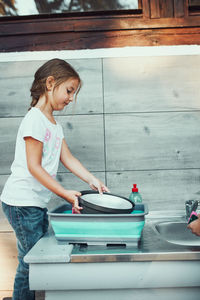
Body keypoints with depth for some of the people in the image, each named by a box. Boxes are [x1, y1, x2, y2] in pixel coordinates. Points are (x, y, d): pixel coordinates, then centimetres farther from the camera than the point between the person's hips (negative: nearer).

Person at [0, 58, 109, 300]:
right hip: (22, 201, -9)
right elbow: (34, 167, -18)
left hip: (38, 202, 9)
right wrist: (65, 194, -19)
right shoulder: (35, 119, -15)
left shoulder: (55, 125, 14)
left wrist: (92, 180, 1)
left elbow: (68, 158, 11)